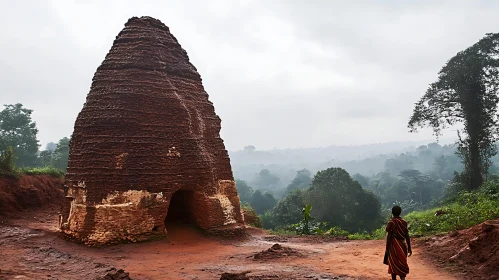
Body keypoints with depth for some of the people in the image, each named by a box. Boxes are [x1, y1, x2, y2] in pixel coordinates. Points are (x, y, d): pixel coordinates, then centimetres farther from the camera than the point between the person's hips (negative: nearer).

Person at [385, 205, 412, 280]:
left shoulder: (391, 222, -10)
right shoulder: (404, 222, -1)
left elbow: (389, 237, -12)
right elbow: (407, 236, 0)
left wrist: (387, 249, -6)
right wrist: (409, 248, 7)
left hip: (394, 245, -3)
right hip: (402, 245, 3)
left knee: (393, 264, 10)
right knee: (402, 264, 10)